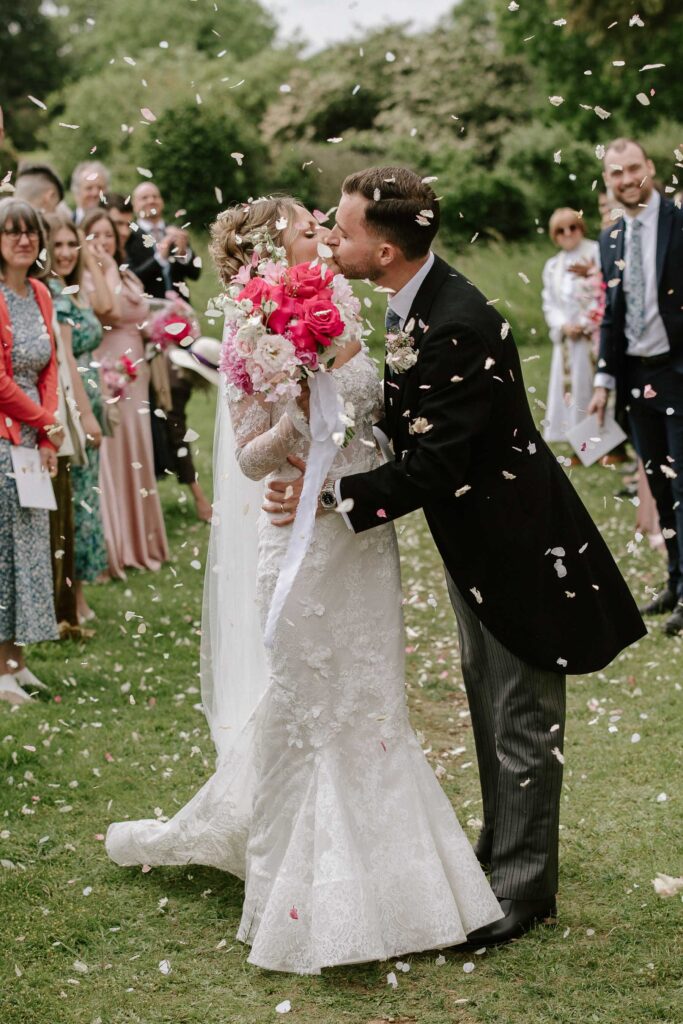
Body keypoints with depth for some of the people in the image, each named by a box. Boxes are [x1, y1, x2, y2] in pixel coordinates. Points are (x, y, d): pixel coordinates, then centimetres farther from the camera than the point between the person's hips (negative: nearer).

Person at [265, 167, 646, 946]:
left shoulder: (459, 326, -31)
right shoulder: (413, 301, -2)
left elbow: (433, 467, -29)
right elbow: (407, 422, 6)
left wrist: (328, 494, -27)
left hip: (514, 543, -10)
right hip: (473, 537, 10)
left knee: (521, 720, 4)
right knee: (487, 701, 23)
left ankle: (521, 886, 18)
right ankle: (500, 848, 40)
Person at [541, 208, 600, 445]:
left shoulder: (597, 253, -1)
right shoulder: (552, 266, 17)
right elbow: (550, 304, 12)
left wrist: (588, 323, -15)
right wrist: (563, 326, -7)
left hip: (595, 335, -5)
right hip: (568, 338, 5)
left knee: (595, 385, -11)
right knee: (572, 389, 2)